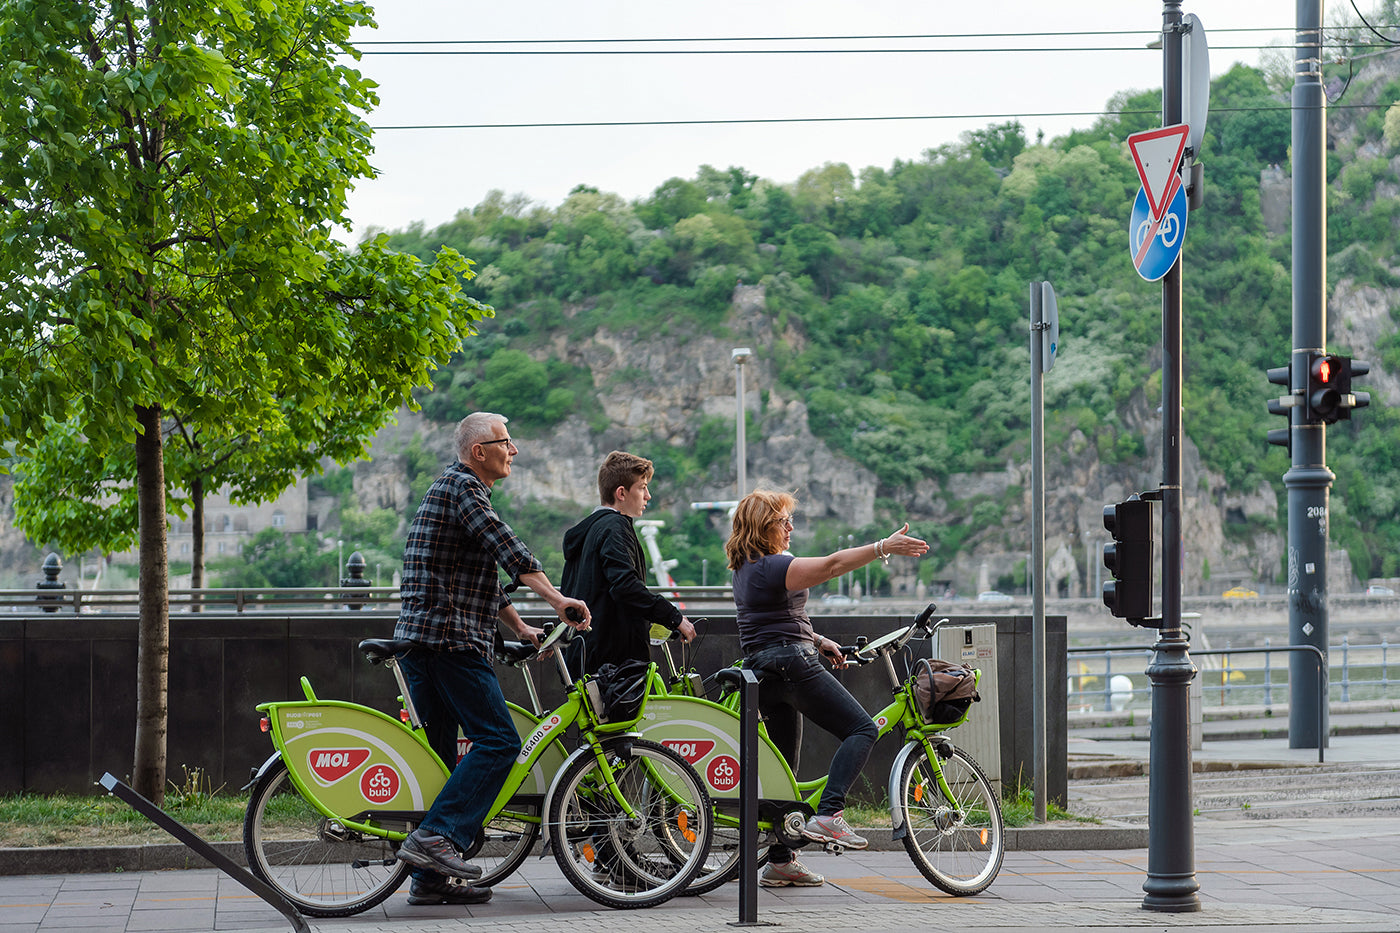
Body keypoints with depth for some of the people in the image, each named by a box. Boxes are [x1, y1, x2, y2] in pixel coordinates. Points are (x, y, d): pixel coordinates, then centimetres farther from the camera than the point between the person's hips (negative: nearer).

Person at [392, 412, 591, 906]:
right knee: (498, 740, -12)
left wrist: (521, 628, 29)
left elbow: (487, 580, 31)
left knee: (439, 752, 9)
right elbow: (506, 547, -21)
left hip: (418, 638, 10)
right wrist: (558, 600, -27)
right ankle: (437, 836, -19)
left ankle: (429, 877, 9)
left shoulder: (453, 487, 26)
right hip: (448, 638, -10)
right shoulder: (462, 485, -7)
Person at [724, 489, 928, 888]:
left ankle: (779, 861, 15)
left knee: (783, 764, 14)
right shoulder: (773, 567, -14)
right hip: (791, 663, -10)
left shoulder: (746, 569, 17)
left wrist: (818, 641, 19)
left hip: (762, 671, 10)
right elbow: (832, 564, -23)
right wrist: (883, 548, -26)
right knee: (862, 729, -8)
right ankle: (828, 815, -22)